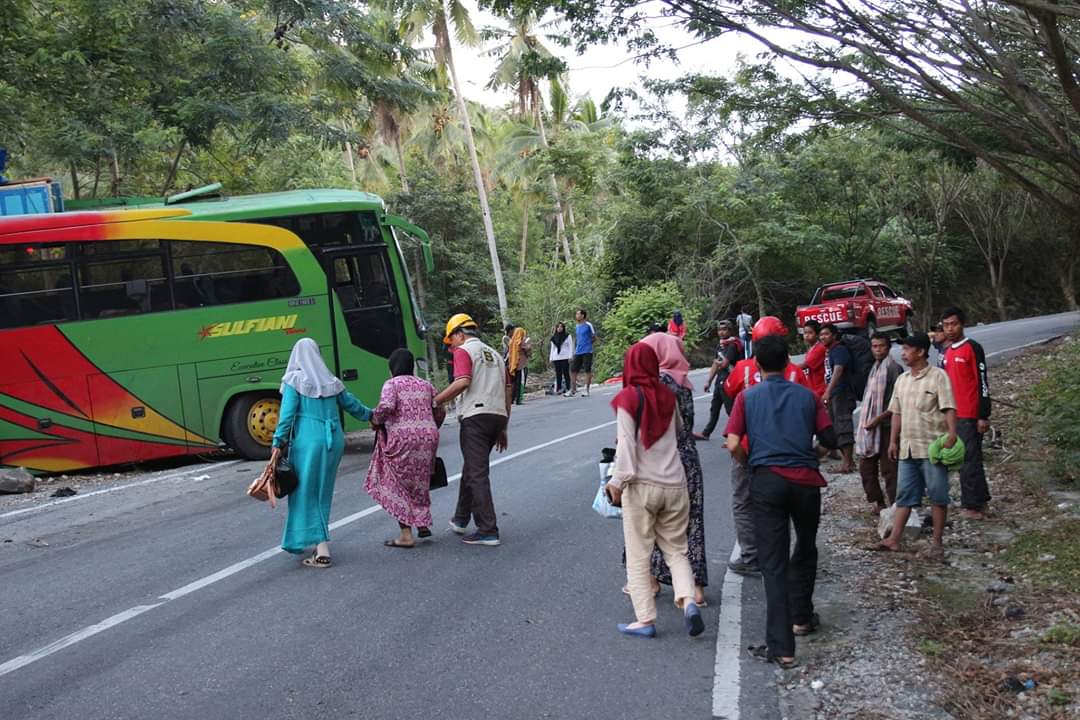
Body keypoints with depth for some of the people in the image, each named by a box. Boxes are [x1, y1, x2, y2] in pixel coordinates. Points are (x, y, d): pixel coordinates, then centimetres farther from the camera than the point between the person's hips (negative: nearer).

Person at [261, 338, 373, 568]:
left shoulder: (294, 381, -2)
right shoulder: (332, 382, 11)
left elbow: (287, 415, -10)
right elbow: (352, 405, 23)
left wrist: (278, 446, -10)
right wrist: (371, 415, 42)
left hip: (308, 441, -5)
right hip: (334, 440, 5)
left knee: (307, 494, 1)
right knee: (323, 493, 15)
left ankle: (322, 550, -6)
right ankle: (320, 542, 22)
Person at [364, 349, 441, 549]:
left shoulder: (392, 384, -2)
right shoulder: (426, 385, 14)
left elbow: (386, 406, -20)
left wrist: (376, 420, -2)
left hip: (402, 438, -5)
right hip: (428, 437, 5)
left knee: (398, 485, 7)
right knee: (419, 482, 24)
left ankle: (406, 535, 5)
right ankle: (423, 523, 20)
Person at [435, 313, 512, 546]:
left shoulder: (464, 350, 0)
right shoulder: (494, 354, 23)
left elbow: (463, 382, -18)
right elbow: (507, 392, 20)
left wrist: (435, 401, -12)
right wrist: (502, 429, 23)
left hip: (476, 416, -8)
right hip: (498, 415, 8)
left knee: (477, 474, -6)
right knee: (471, 468, 21)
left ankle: (488, 531, -9)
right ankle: (461, 520, 32)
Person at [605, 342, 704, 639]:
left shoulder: (628, 398, -8)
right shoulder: (667, 396, 7)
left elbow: (626, 444, -12)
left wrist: (617, 481, -8)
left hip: (641, 486, -4)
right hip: (674, 484, 4)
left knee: (638, 555, 4)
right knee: (676, 549, 13)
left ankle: (645, 619, 5)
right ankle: (687, 601, -7)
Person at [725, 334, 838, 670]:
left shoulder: (747, 397, 5)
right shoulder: (807, 395, 7)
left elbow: (734, 445, -5)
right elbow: (829, 439, 5)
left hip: (767, 481, -1)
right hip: (805, 480, 1)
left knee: (773, 563, -1)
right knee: (805, 550, 25)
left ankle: (781, 647, -6)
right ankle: (801, 617, 38)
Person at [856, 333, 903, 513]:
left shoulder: (893, 368, -12)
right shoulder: (875, 368, 14)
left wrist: (878, 418, -19)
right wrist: (865, 422, 16)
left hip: (885, 426, -8)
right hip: (870, 426, 8)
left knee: (888, 469, -4)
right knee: (866, 467, 12)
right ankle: (876, 502, 23)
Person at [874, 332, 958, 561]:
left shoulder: (938, 376, -6)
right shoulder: (902, 380, 14)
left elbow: (949, 408, -13)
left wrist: (951, 434, -25)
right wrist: (893, 441, 15)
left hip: (932, 447, -6)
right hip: (908, 447, 6)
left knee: (937, 495, 1)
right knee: (905, 495, 8)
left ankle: (937, 543, 8)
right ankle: (894, 539, 10)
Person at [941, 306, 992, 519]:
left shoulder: (973, 348, -8)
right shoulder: (947, 352, 16)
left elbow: (983, 383, -11)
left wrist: (983, 416, -15)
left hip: (970, 416, -8)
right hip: (953, 416, 8)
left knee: (969, 459, -8)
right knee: (965, 459, 12)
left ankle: (972, 505, -5)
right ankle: (979, 501, 20)